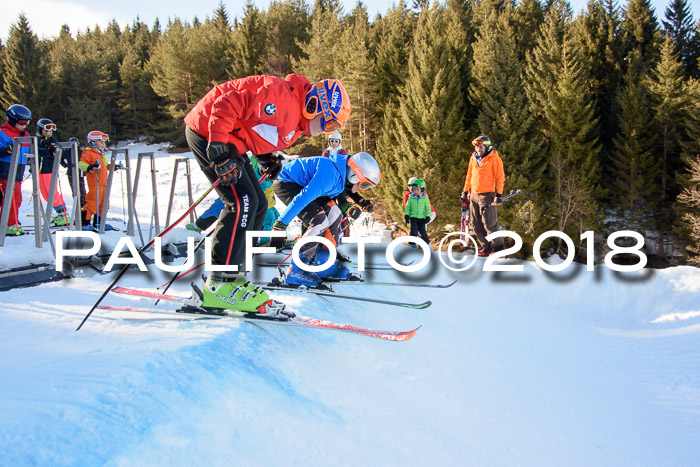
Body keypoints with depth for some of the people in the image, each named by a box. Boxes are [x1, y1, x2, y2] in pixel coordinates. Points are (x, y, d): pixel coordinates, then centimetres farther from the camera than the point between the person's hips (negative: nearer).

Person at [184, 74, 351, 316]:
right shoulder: (280, 94, -23)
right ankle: (221, 282, -15)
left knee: (257, 205, 6)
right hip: (207, 131, -10)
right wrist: (219, 151, -29)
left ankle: (232, 275, 11)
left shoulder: (296, 122, 8)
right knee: (243, 201, -19)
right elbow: (226, 105, -27)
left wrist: (268, 159, 2)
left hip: (229, 140, 10)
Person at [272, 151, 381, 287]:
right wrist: (281, 223, -30)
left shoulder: (342, 174, 2)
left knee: (334, 214, 4)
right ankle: (295, 271, -16)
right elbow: (303, 198, -32)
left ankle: (324, 264, 12)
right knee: (320, 221, -21)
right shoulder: (330, 174, -30)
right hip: (286, 184, -10)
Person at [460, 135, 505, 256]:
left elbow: (500, 177, -7)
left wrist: (499, 194, -12)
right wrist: (465, 191, 20)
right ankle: (486, 247, 17)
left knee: (489, 224, -9)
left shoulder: (494, 158, -6)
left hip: (487, 195, -7)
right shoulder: (473, 158, 12)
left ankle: (498, 248, 3)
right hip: (474, 195, 7)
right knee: (476, 224, 7)